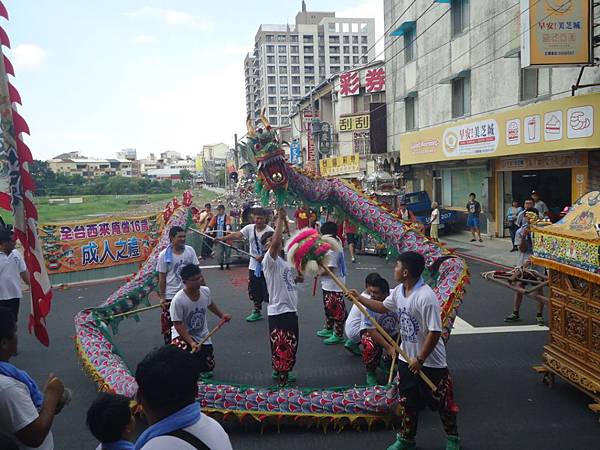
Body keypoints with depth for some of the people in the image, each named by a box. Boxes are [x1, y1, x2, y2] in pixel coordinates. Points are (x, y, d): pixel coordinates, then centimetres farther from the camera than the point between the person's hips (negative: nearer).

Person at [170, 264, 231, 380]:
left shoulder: (206, 291, -13)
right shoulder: (178, 300, -30)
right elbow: (178, 324, -25)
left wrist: (222, 315, 9)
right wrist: (191, 342, -31)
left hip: (202, 336, 5)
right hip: (183, 335, -5)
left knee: (208, 367, 10)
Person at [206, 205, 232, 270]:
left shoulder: (227, 217, -1)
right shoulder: (215, 217, 9)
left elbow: (228, 224, -19)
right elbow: (210, 224, -1)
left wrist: (228, 229, -39)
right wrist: (207, 230, -19)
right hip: (218, 237, 2)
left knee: (227, 251, 5)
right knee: (219, 252, 4)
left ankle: (227, 264, 17)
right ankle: (221, 265, 16)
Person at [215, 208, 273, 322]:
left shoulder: (269, 231, -12)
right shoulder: (250, 228, 1)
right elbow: (237, 235, -11)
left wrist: (263, 257, -30)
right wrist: (222, 238, -26)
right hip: (253, 266, 6)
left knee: (268, 291, -3)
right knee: (254, 291, 14)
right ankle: (257, 312, 29)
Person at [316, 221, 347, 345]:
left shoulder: (332, 250, -27)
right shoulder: (337, 241, 1)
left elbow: (329, 269, -27)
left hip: (334, 286, -11)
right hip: (328, 285, 11)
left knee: (337, 310, 2)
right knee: (328, 307, 24)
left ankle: (339, 335, 13)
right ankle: (329, 329, 40)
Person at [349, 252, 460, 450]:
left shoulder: (426, 297, -29)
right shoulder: (398, 291, -2)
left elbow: (435, 332, -27)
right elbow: (383, 307, 20)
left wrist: (420, 359, -21)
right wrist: (360, 299, 15)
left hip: (430, 362, -7)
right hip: (406, 359, 7)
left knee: (443, 403, 14)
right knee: (407, 403, 19)